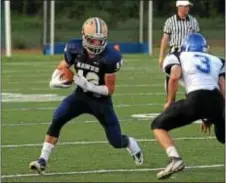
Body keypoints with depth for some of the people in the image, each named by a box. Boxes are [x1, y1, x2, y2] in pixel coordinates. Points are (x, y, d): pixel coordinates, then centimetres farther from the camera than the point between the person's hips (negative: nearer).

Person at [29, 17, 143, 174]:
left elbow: (110, 90, -18)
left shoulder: (110, 57, -25)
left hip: (101, 100, -2)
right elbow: (62, 68, 2)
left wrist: (88, 85, -31)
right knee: (57, 121, -22)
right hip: (80, 96, 2)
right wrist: (56, 81, -21)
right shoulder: (75, 49, -15)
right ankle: (43, 161, -17)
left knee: (117, 142, 3)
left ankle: (133, 146, 40)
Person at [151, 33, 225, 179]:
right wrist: (210, 117, 30)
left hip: (196, 99, -4)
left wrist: (170, 102, 14)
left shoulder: (178, 58, 22)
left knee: (158, 125, 16)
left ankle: (175, 159, -7)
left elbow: (175, 76, 0)